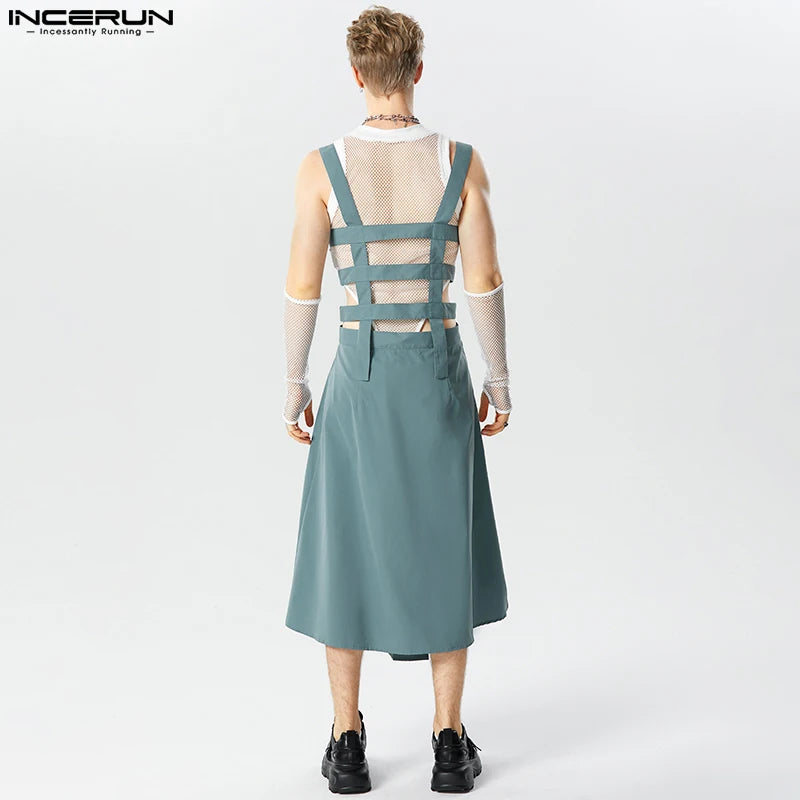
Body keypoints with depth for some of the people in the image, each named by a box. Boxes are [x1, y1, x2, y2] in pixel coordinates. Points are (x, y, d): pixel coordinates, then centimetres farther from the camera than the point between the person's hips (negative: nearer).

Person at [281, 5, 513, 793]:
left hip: (358, 378, -1)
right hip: (439, 375, 1)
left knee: (347, 551, 11)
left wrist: (293, 388, 5)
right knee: (443, 552, 12)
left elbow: (301, 288, -7)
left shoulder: (322, 166, -7)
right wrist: (499, 381, 6)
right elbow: (485, 281, -5)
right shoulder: (462, 161, -5)